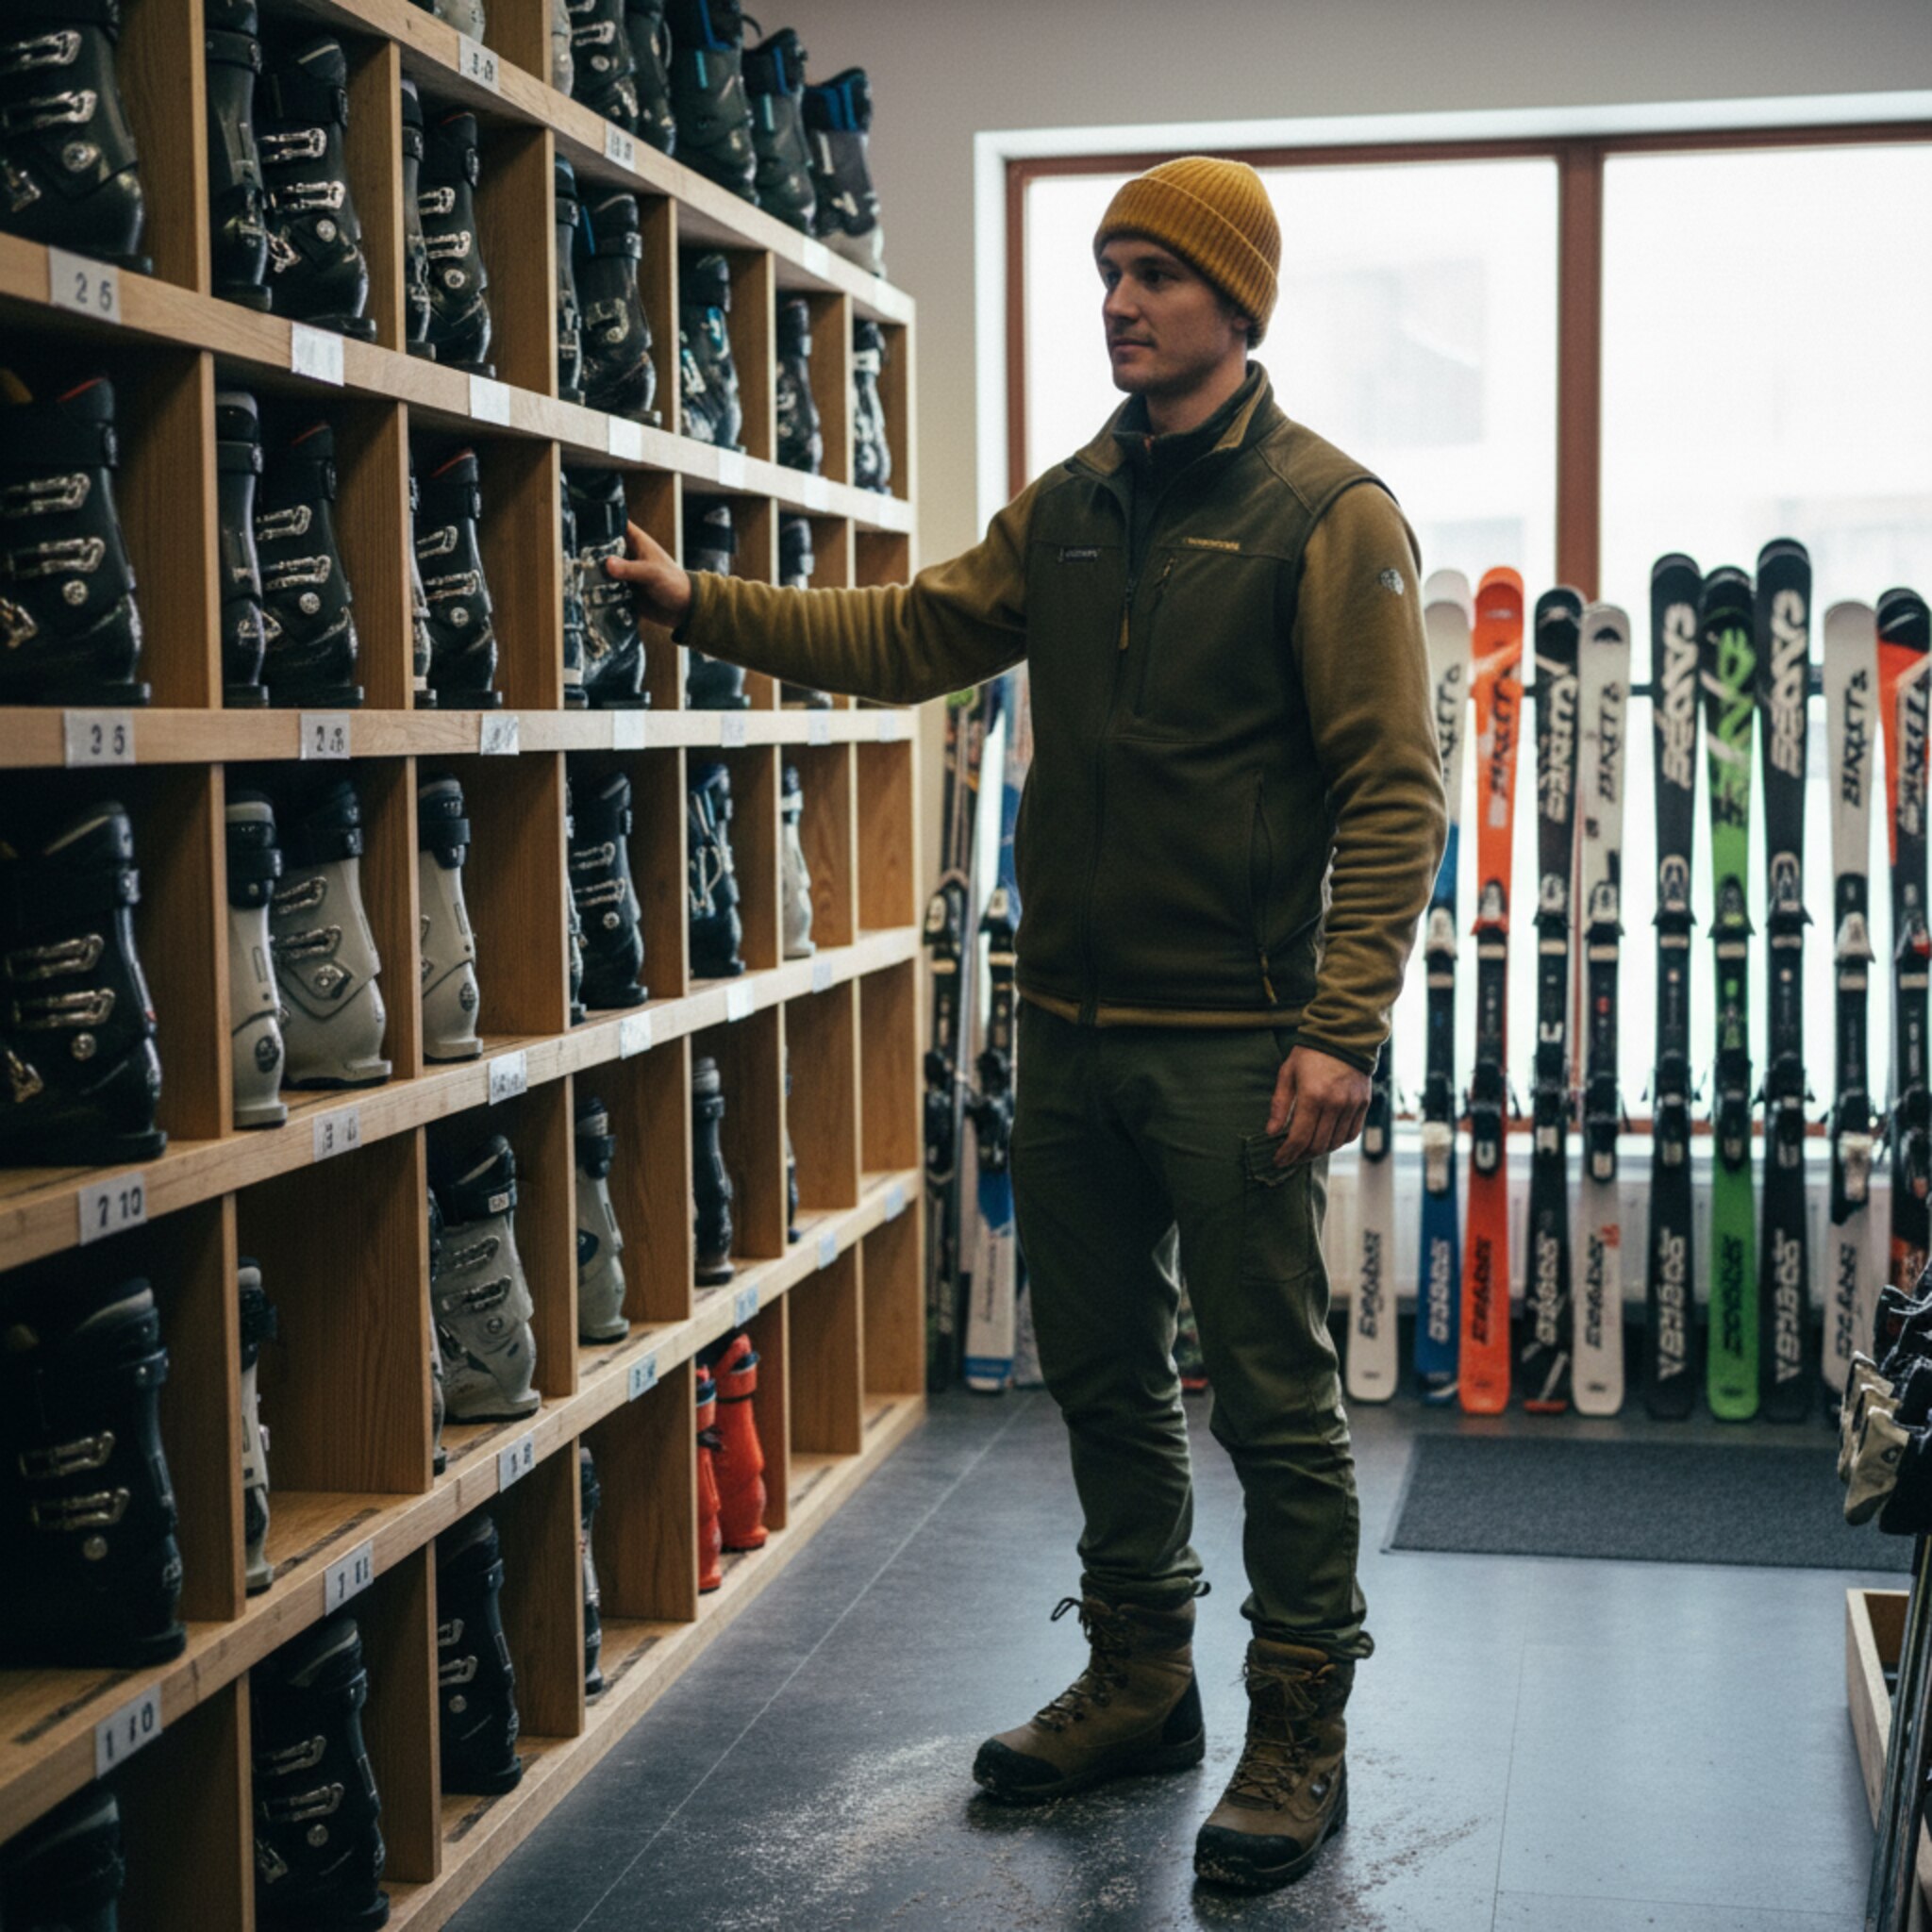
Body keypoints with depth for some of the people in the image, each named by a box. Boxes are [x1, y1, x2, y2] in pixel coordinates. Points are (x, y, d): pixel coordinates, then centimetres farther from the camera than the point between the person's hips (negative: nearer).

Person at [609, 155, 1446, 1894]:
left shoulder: (1327, 513, -8)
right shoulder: (1069, 508, 12)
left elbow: (1392, 788, -13)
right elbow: (911, 640, 18)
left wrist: (1341, 1028, -19)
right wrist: (702, 604, 9)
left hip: (1233, 1043, -7)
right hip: (1071, 1030, 7)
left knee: (1275, 1395, 1)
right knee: (1103, 1375, 15)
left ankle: (1300, 1736, 15)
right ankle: (1138, 1684, 31)